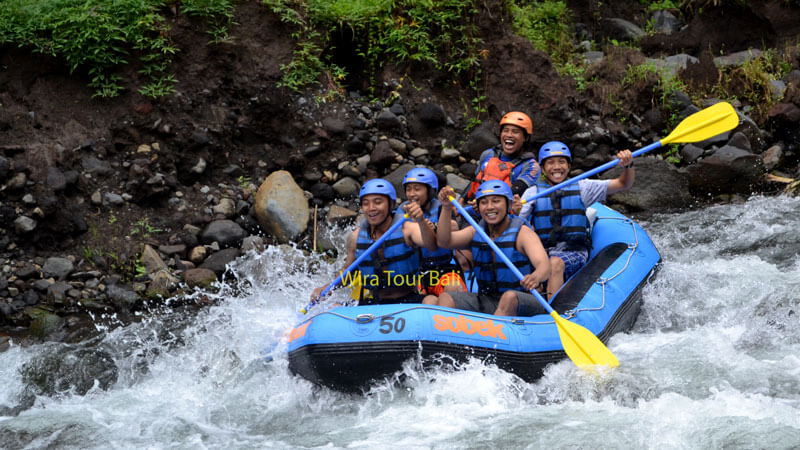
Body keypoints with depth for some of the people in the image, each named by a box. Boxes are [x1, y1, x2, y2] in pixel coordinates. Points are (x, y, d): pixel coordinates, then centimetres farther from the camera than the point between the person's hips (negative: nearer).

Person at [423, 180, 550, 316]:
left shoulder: (522, 232, -9)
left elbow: (544, 265, -25)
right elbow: (445, 242, -4)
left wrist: (535, 277, -50)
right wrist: (447, 209, -18)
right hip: (486, 302, 5)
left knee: (510, 297, -39)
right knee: (444, 298, -18)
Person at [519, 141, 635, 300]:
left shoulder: (581, 188, 12)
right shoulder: (533, 193, 11)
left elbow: (624, 184, 11)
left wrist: (628, 165, -9)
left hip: (575, 252, -2)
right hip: (542, 251, 2)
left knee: (555, 263, -35)